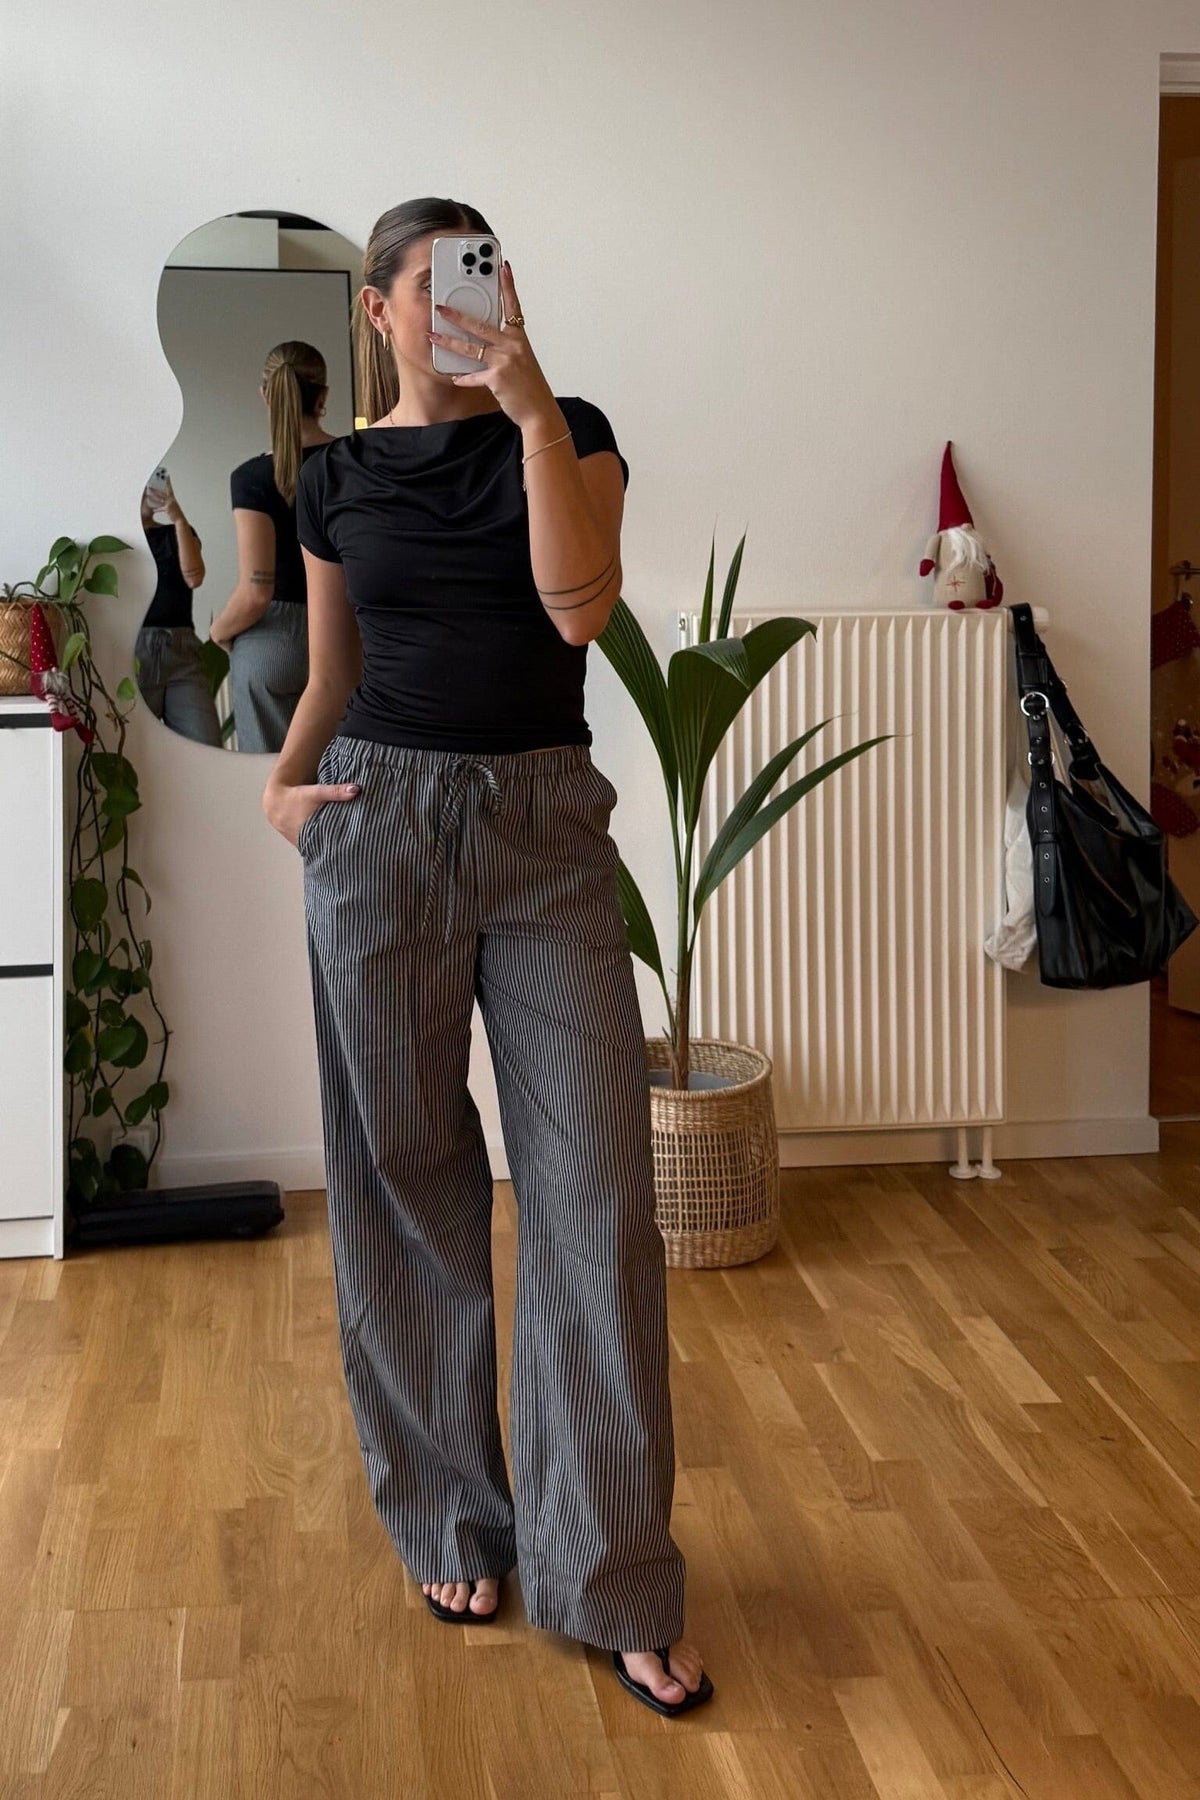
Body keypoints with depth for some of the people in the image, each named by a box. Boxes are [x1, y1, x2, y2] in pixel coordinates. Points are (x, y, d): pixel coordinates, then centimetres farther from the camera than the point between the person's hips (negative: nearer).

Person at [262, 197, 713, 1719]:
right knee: (406, 1180, 6)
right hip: (380, 823, 2)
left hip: (547, 826, -1)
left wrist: (532, 407, -15)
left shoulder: (570, 434, 4)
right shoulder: (338, 480, 9)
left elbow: (579, 604, -13)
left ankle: (611, 1583, 5)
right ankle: (453, 1525, 24)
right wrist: (285, 783, -2)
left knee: (597, 1191, -5)